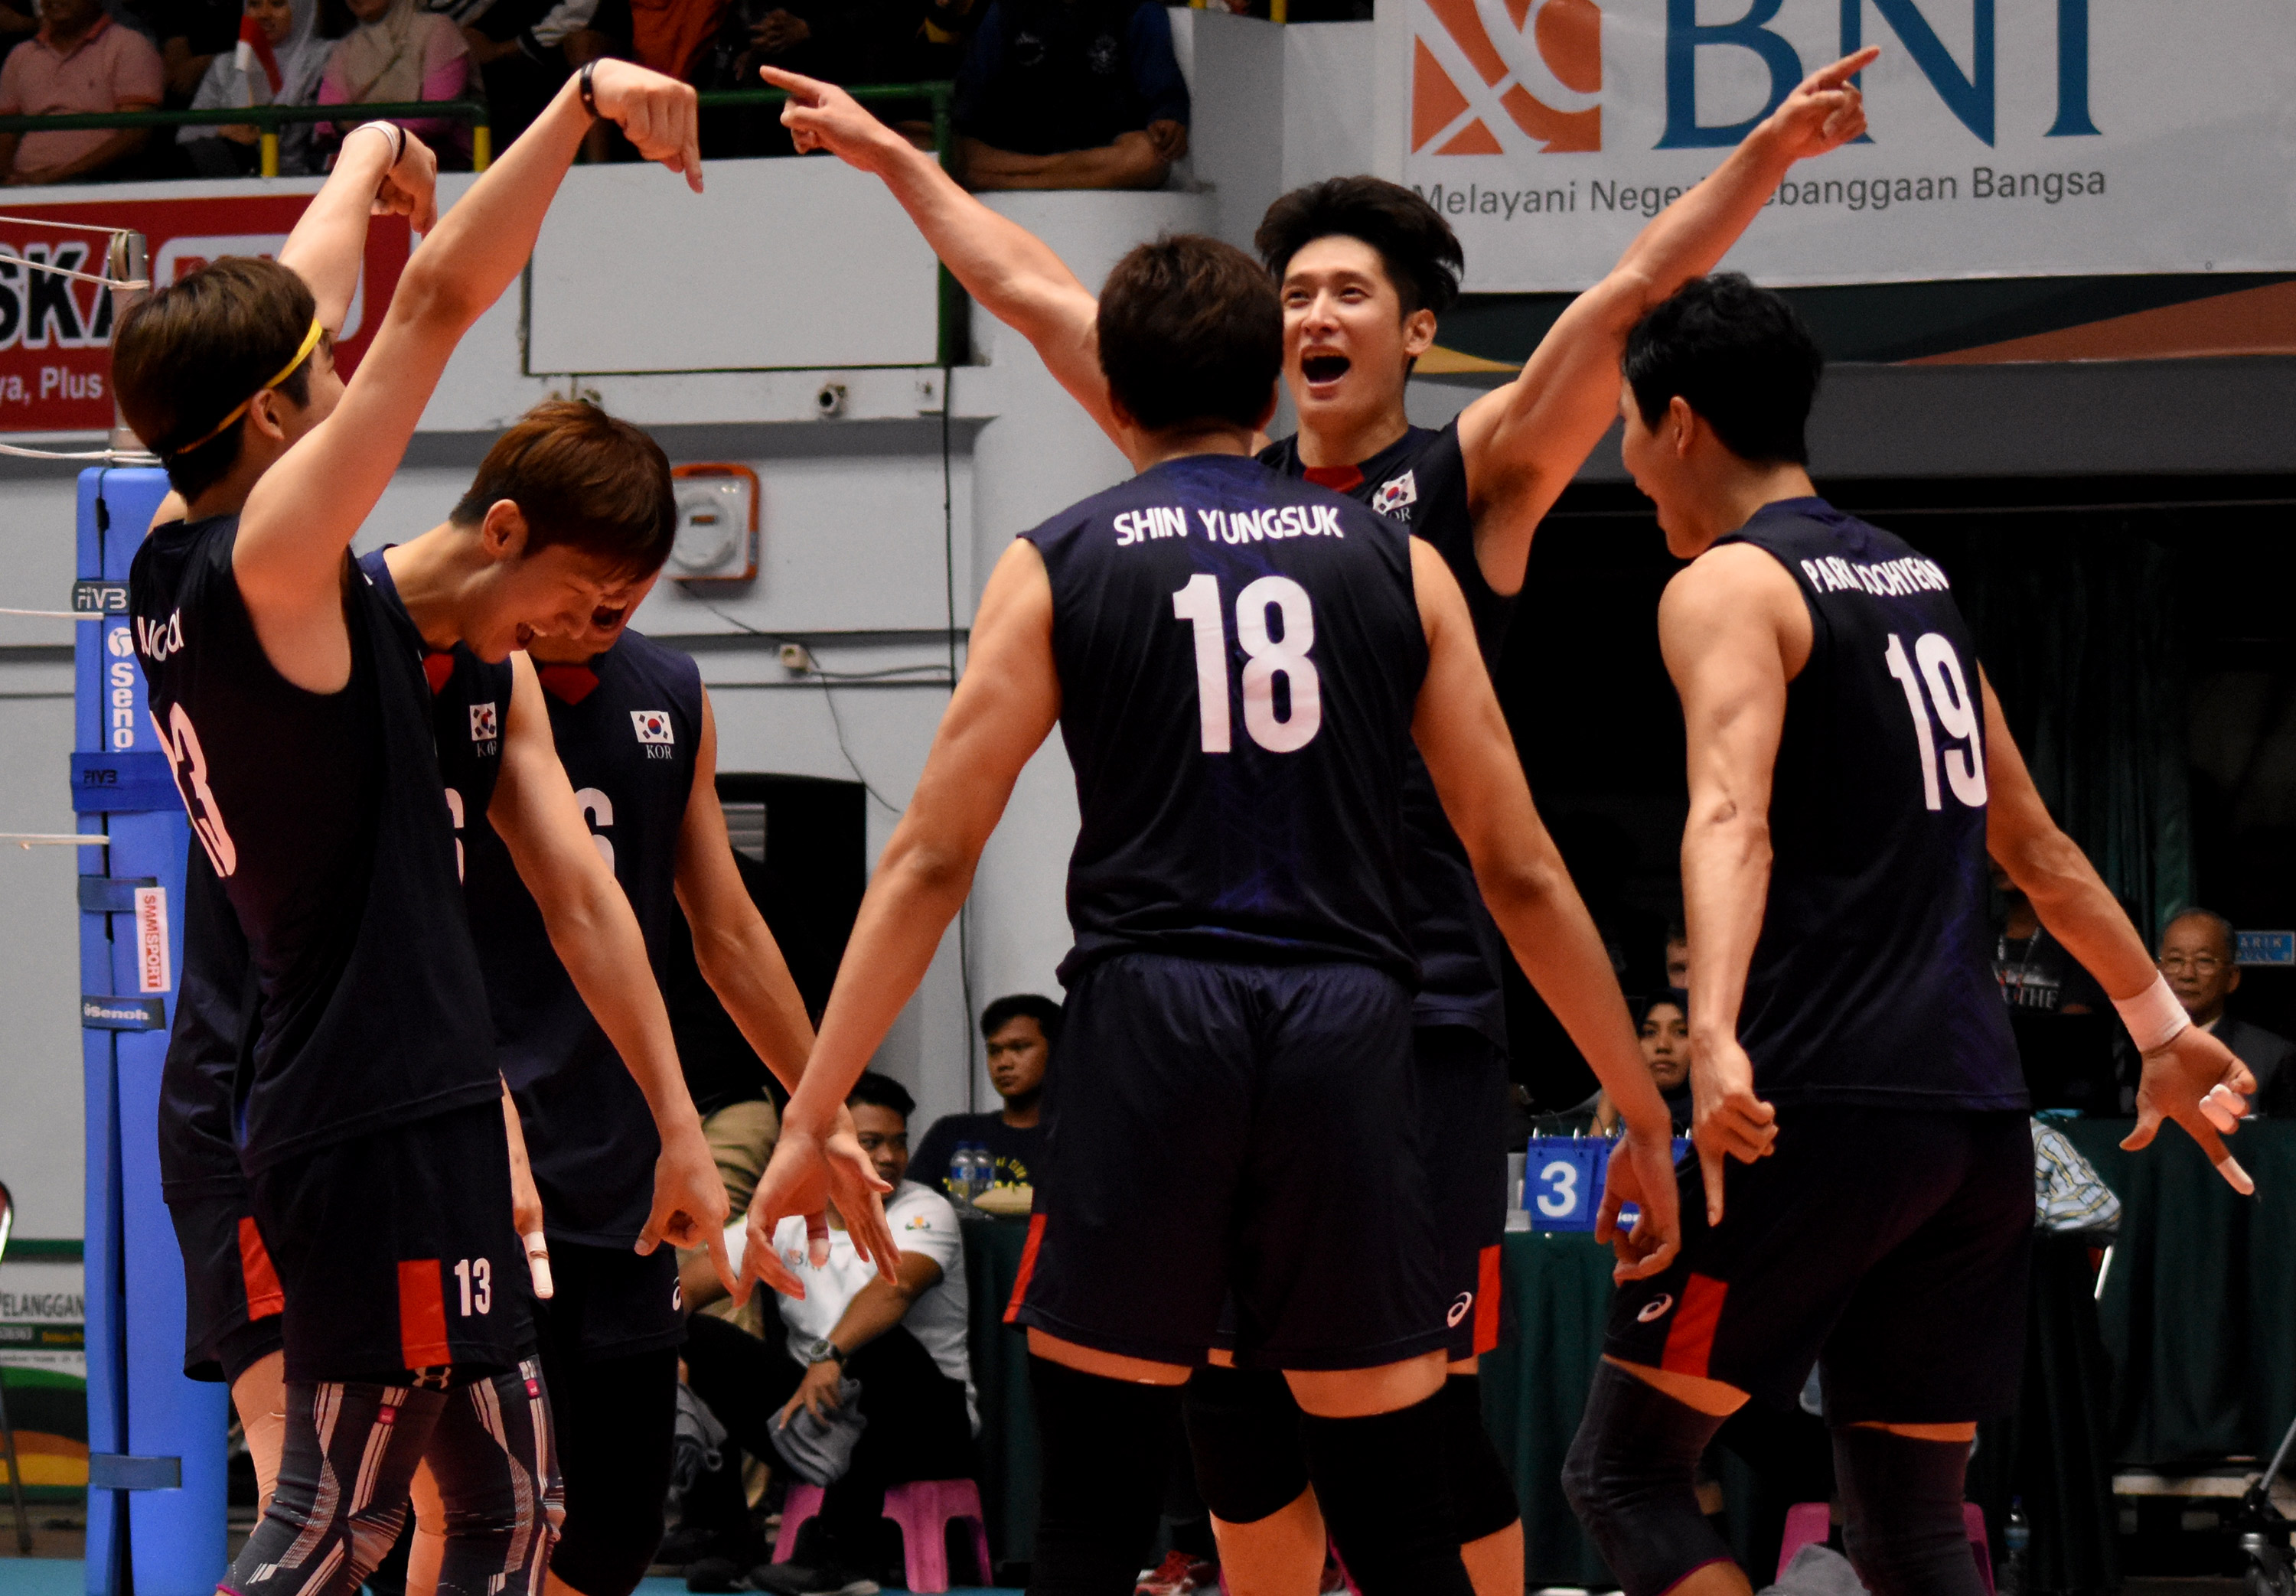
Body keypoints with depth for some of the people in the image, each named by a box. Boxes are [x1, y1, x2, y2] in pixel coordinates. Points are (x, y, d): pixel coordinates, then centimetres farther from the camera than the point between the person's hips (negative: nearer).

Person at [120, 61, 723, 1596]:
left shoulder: (177, 573, 9)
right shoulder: (273, 554, -14)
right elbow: (442, 296, -19)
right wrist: (585, 100, -18)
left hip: (333, 1110, 10)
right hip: (388, 1123, -10)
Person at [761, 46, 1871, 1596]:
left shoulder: (1470, 482, 3)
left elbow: (1633, 295, -8)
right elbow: (1032, 293, 21)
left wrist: (1767, 155, -19)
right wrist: (894, 158, 26)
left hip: (1418, 1012, -4)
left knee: (1425, 1406, -7)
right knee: (1239, 1400, 7)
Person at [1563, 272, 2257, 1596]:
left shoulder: (1729, 587, -5)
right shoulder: (1917, 581, 19)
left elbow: (1732, 817, -23)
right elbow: (2038, 850, 27)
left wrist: (1715, 1036, -37)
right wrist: (2166, 1028, 35)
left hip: (1822, 1103, -8)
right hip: (1980, 1113, 8)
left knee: (1628, 1472, 0)